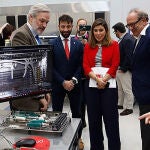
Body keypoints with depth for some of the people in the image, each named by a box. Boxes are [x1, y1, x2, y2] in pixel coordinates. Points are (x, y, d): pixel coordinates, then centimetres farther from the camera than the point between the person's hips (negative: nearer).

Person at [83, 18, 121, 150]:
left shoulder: (114, 45, 2)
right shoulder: (88, 46, 8)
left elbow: (114, 66, -4)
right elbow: (85, 65, 0)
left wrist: (103, 80, -15)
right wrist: (97, 79, -15)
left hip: (108, 84, -2)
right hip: (91, 84, 3)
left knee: (111, 118, 1)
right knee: (93, 118, 10)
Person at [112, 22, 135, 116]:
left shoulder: (128, 39, -20)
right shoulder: (123, 39, 9)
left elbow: (129, 56, -24)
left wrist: (123, 68, -18)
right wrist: (118, 67, 10)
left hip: (125, 69, -10)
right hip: (119, 68, 10)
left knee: (127, 89, 0)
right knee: (120, 88, 21)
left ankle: (129, 108, 11)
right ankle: (120, 104, 34)